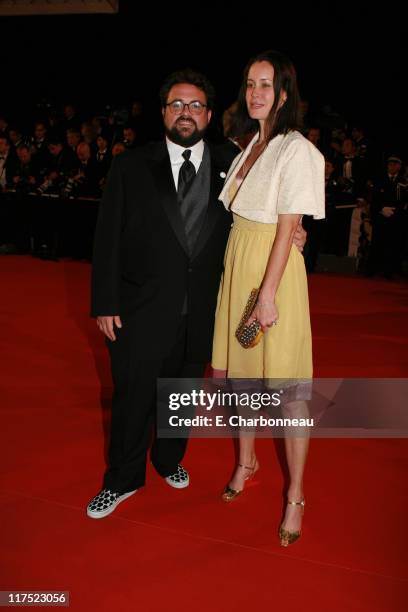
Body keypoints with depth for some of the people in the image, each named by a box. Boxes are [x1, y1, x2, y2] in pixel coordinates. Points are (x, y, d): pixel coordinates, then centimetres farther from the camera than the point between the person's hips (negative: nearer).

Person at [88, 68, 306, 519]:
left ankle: (169, 460, 44)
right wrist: (105, 304, -7)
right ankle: (123, 479, 32)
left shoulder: (229, 167, 1)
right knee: (133, 397, 9)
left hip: (200, 313, 2)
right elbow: (108, 239, -4)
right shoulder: (130, 166, -2)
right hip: (141, 310, -1)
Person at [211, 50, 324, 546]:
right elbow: (237, 214, 13)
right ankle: (246, 461, 37)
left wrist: (268, 294, -19)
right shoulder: (249, 147, 13)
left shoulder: (297, 151, -10)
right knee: (241, 372, 17)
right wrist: (240, 281, 9)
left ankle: (296, 496, 14)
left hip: (274, 271, -7)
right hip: (237, 266, 8)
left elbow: (287, 229, -16)